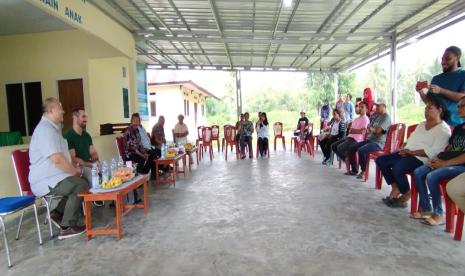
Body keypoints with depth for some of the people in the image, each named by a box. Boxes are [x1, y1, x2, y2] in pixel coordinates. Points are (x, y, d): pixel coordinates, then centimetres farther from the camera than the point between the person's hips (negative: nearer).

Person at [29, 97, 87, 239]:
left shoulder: (52, 128, 15)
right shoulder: (45, 129, -19)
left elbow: (61, 156, 20)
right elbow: (57, 159, -28)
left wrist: (74, 169, 5)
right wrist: (75, 171, -14)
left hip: (52, 177, 10)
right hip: (45, 181, -10)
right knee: (81, 185, -21)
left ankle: (59, 213, 13)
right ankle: (67, 227, -11)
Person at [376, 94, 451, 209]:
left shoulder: (443, 130, -7)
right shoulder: (421, 125, 21)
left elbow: (433, 151, -19)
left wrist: (411, 152, -20)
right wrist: (404, 147, -1)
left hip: (421, 159, -9)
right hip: (407, 154, 9)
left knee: (397, 168, -33)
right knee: (380, 160, -5)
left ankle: (406, 195, -7)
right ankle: (395, 187, 0)